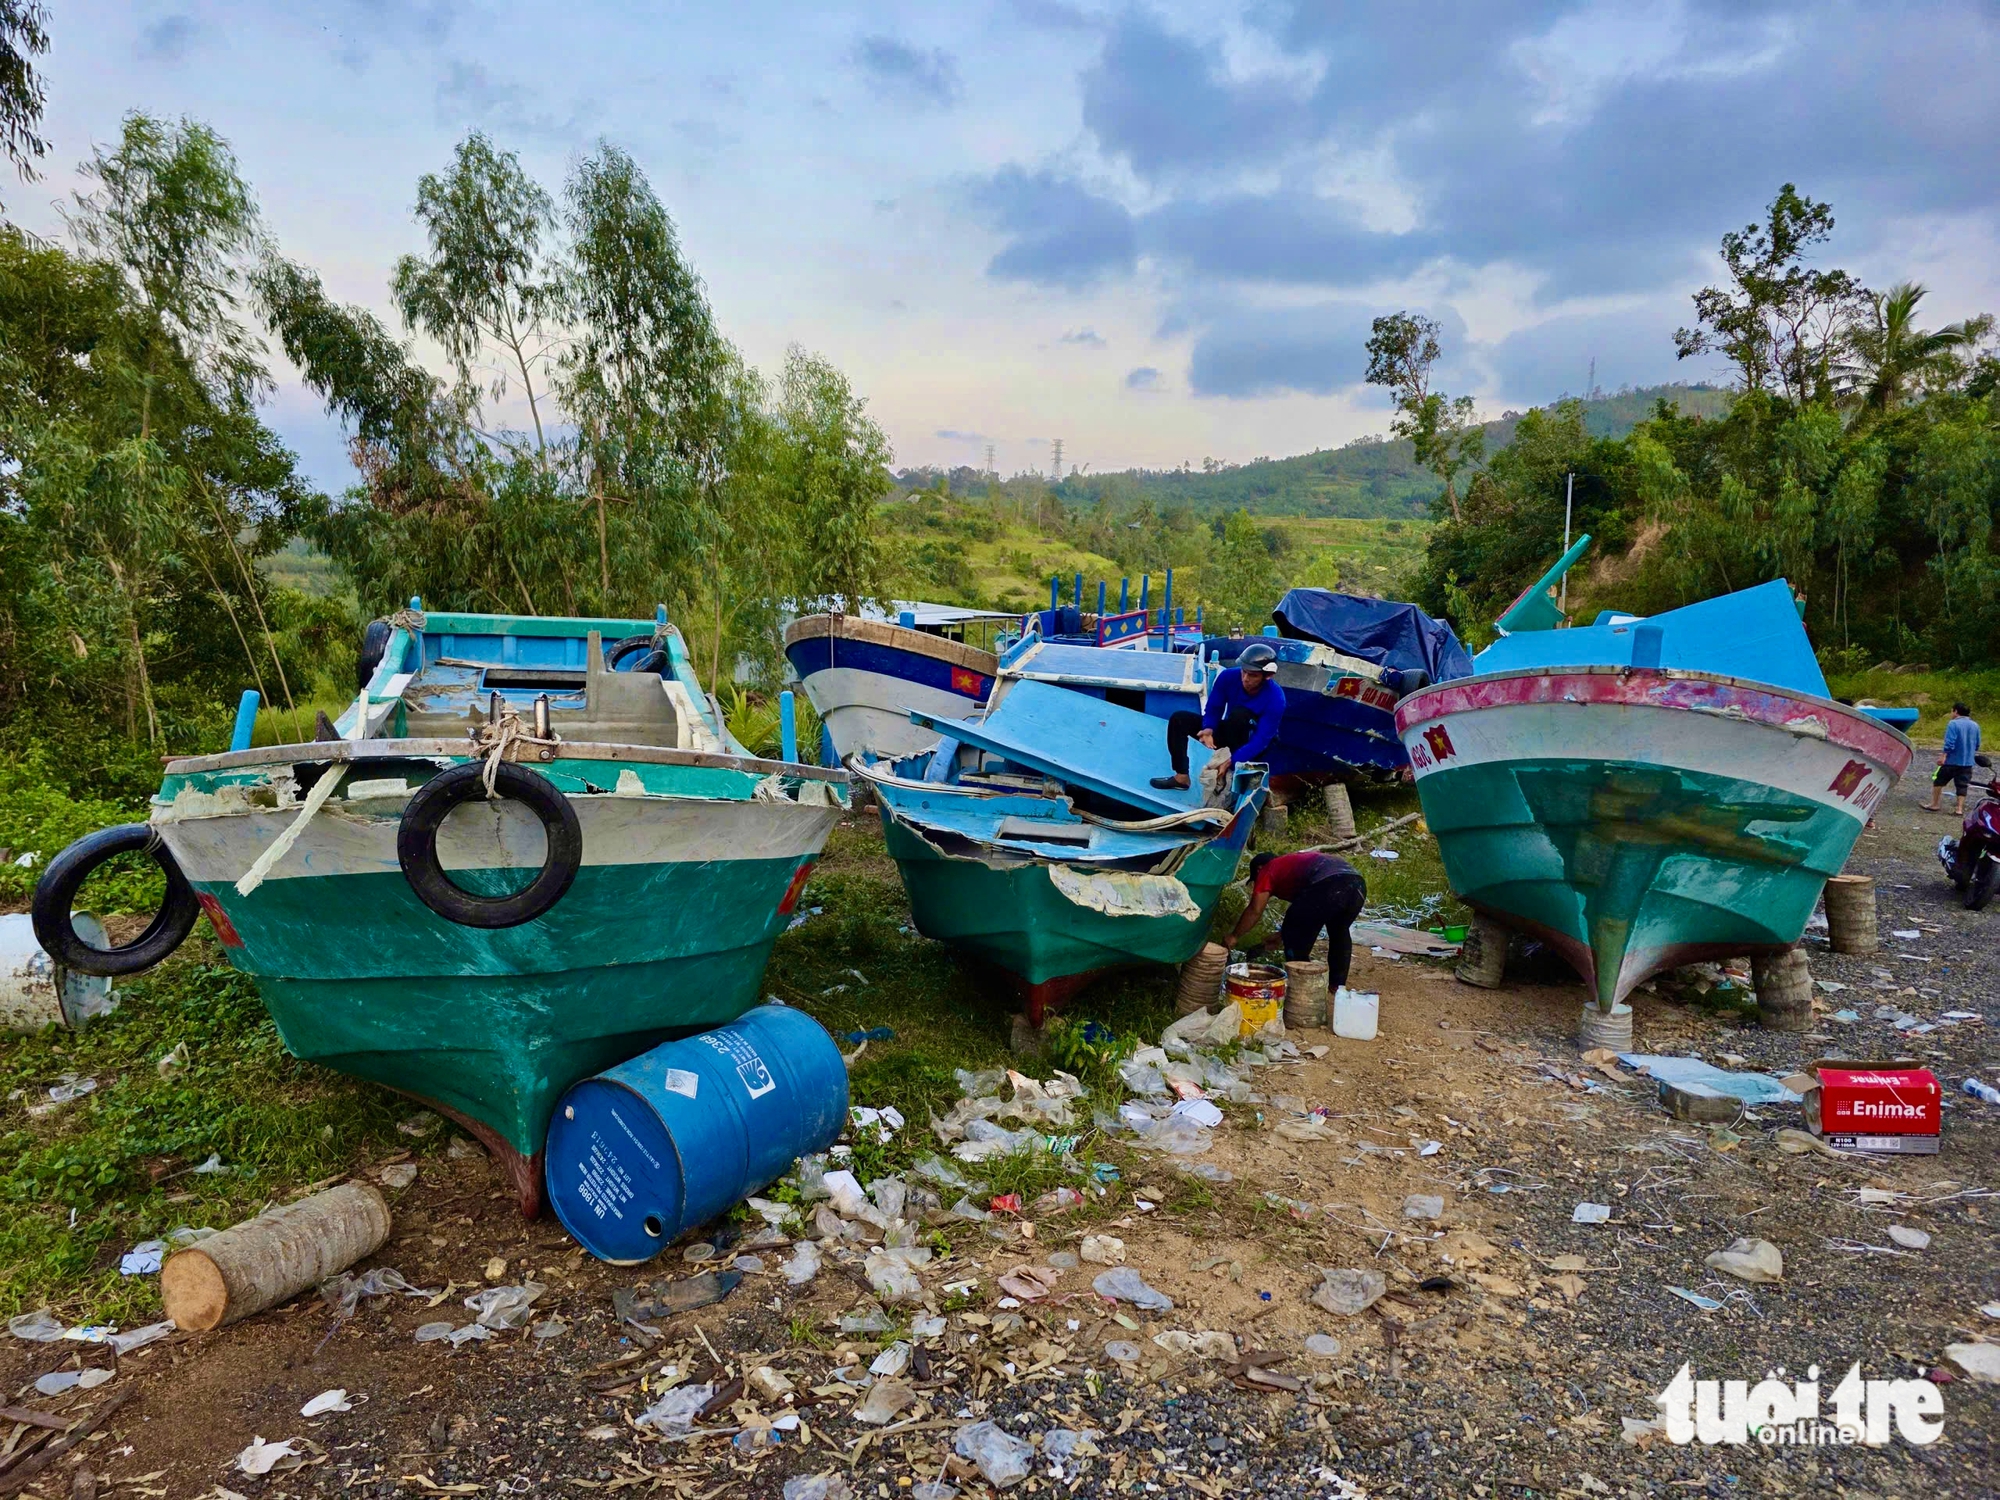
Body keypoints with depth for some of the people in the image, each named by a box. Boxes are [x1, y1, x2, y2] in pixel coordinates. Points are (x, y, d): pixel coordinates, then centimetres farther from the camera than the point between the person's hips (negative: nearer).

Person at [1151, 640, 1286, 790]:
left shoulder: (1275, 698, -30)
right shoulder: (1228, 677, -20)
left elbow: (1261, 739, -32)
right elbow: (1213, 709, -10)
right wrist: (1208, 729, -33)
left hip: (1251, 747, -5)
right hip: (1230, 733, 5)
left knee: (1239, 713, -36)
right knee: (1179, 719, -11)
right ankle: (1181, 777, -10)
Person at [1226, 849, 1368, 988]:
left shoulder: (1268, 871, 20)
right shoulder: (1293, 862, 41)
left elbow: (1255, 910, 15)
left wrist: (1234, 936, 27)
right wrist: (1282, 934, 54)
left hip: (1328, 885, -8)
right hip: (1357, 883, 8)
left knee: (1294, 937, 11)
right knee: (1339, 932, 31)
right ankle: (1337, 985, 36)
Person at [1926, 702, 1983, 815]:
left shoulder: (1953, 724, -13)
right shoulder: (1975, 725, 8)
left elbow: (1949, 743, -20)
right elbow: (1977, 745, 14)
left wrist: (1943, 756, -17)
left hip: (1952, 761, -5)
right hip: (1968, 762, 6)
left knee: (1938, 781, 9)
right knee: (1962, 785, 9)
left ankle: (1934, 805, 15)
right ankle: (1960, 809, 6)